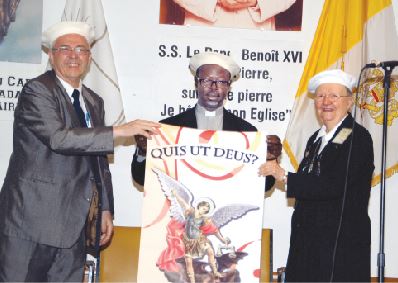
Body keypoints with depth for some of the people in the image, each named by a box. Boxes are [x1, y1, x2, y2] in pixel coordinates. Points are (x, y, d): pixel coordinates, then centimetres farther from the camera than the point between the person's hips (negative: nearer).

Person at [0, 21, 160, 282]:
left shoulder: (94, 102, 15)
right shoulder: (37, 90, -8)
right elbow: (57, 137, -24)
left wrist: (106, 209, 16)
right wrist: (120, 131, -24)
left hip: (73, 222, 6)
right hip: (32, 220, -6)